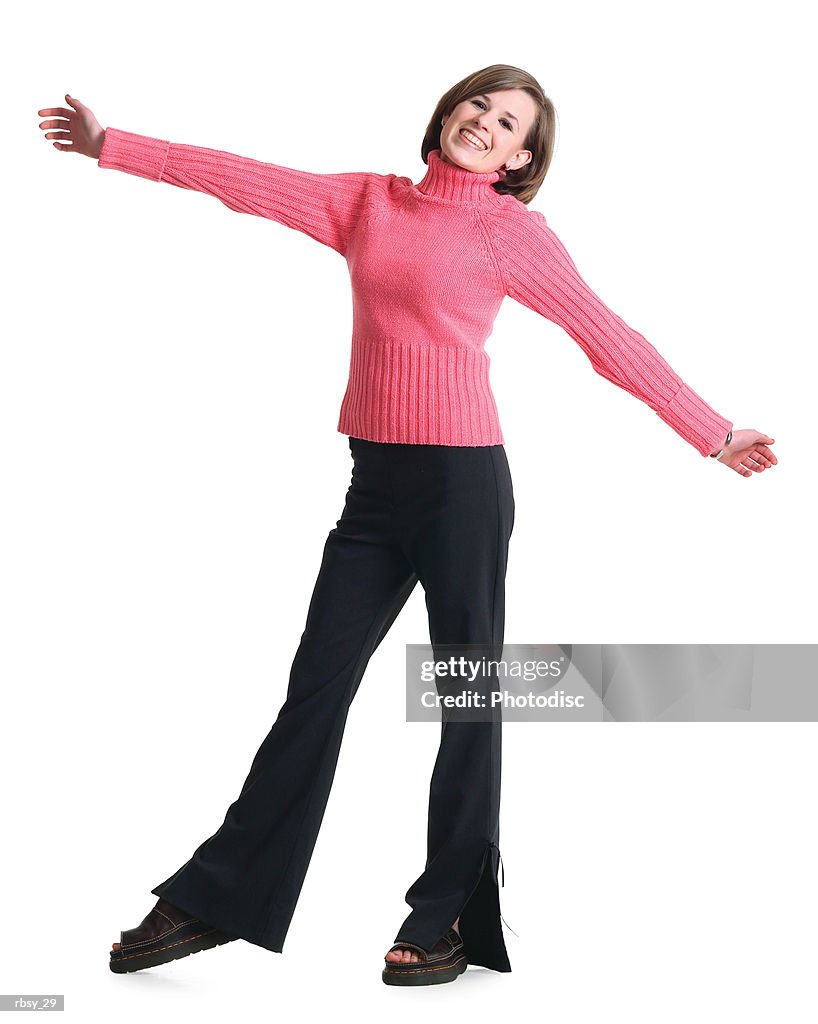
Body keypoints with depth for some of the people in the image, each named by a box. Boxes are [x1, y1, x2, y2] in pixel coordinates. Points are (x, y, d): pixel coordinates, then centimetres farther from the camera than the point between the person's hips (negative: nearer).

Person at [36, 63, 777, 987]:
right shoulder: (368, 201, 12)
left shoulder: (512, 229, -1)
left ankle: (450, 919, 15)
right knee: (316, 686, 7)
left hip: (463, 479, -4)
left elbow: (606, 336, 0)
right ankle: (212, 901, 16)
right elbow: (245, 181, 14)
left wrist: (712, 434, -1)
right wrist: (112, 146, 15)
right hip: (375, 481, 4)